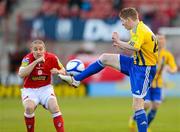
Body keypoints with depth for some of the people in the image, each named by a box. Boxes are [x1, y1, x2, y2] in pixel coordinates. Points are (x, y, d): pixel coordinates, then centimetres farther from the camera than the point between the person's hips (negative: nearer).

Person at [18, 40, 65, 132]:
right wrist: (36, 61, -34)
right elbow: (21, 74, -31)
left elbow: (63, 71, 8)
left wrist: (57, 71, -17)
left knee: (54, 108, -22)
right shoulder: (28, 58, -14)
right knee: (29, 107, -28)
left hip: (45, 88, 2)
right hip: (30, 90, -2)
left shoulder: (51, 58, -7)